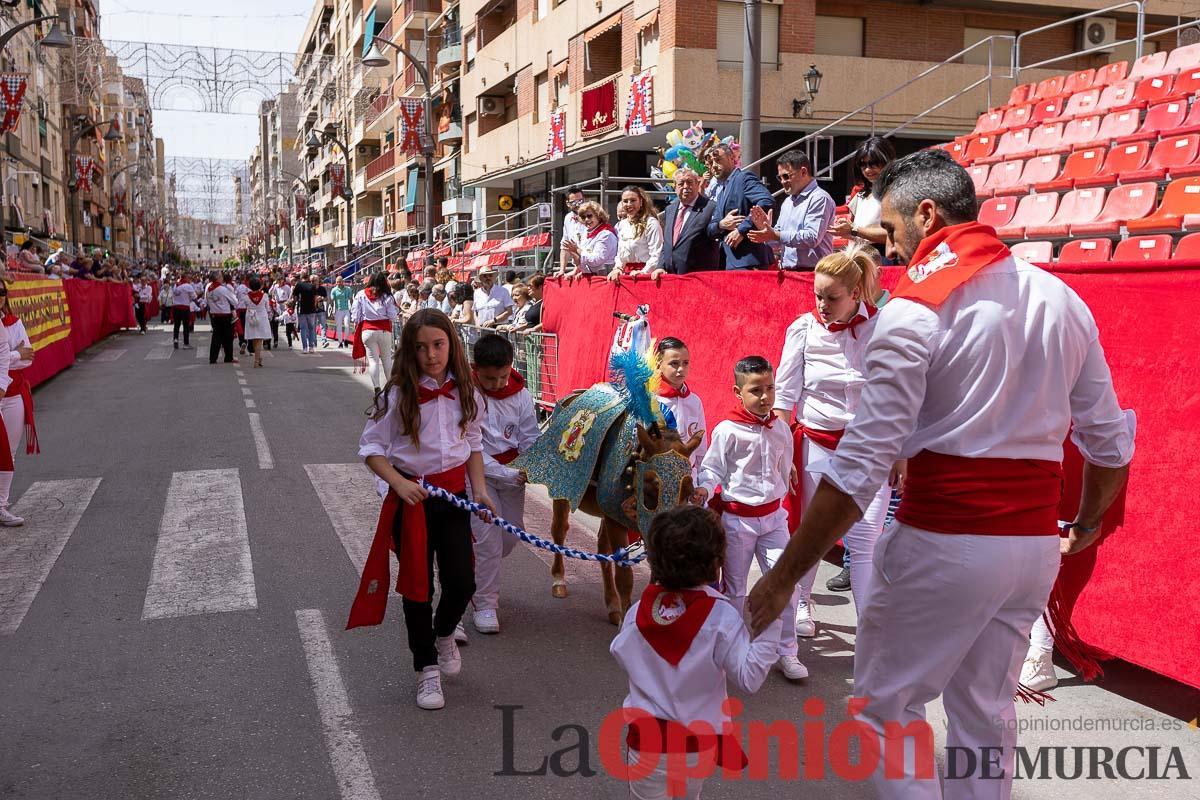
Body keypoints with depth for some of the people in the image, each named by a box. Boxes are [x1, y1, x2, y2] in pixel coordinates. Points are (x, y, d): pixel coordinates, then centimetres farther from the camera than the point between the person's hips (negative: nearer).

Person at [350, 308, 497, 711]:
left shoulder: (465, 392, -1)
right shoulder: (398, 395, -13)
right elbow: (371, 447, -8)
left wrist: (479, 490, 0)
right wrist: (399, 483, -22)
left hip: (453, 493, 3)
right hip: (411, 496, -3)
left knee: (462, 582, 4)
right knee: (419, 586, 6)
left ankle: (444, 633, 38)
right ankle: (426, 668, 24)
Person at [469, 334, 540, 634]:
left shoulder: (520, 394, -6)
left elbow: (531, 439, -1)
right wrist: (506, 474, -25)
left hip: (513, 471, 5)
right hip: (479, 472, -4)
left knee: (511, 535, 9)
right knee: (488, 538, -9)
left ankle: (476, 575, 37)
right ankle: (485, 604, 6)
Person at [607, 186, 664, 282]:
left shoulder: (651, 223, -7)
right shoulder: (621, 225, 15)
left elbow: (656, 255, -12)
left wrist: (643, 272, -18)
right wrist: (617, 268, 7)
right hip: (625, 273, 6)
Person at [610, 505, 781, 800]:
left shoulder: (639, 610, -9)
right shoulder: (721, 616, -19)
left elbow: (620, 654, 7)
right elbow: (749, 678, -17)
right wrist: (770, 625, -20)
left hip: (647, 737, 0)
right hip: (697, 742, 0)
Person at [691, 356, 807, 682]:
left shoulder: (780, 429, 3)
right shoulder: (727, 431, -13)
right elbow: (712, 469, -8)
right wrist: (703, 490, -27)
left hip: (773, 516, 4)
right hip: (736, 518, -3)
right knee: (734, 588, 10)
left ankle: (786, 652, 9)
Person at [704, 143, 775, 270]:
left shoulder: (744, 178, -2)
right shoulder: (717, 190, 22)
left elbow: (767, 202, -19)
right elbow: (710, 231, 19)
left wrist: (742, 230, -19)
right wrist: (720, 225, -4)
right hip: (728, 261, 8)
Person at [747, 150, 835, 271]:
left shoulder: (819, 198, -8)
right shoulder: (787, 202, 19)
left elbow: (812, 237, -19)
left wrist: (776, 235, -22)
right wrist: (765, 228, -1)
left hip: (810, 272, -8)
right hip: (787, 271, 8)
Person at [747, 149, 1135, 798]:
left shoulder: (914, 308, -12)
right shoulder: (1062, 300, 9)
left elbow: (861, 465, -18)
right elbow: (1111, 441, 14)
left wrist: (784, 576, -14)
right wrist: (1087, 524, 32)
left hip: (942, 542, -7)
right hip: (1034, 542, 7)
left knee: (886, 704, 9)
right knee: (985, 710, 19)